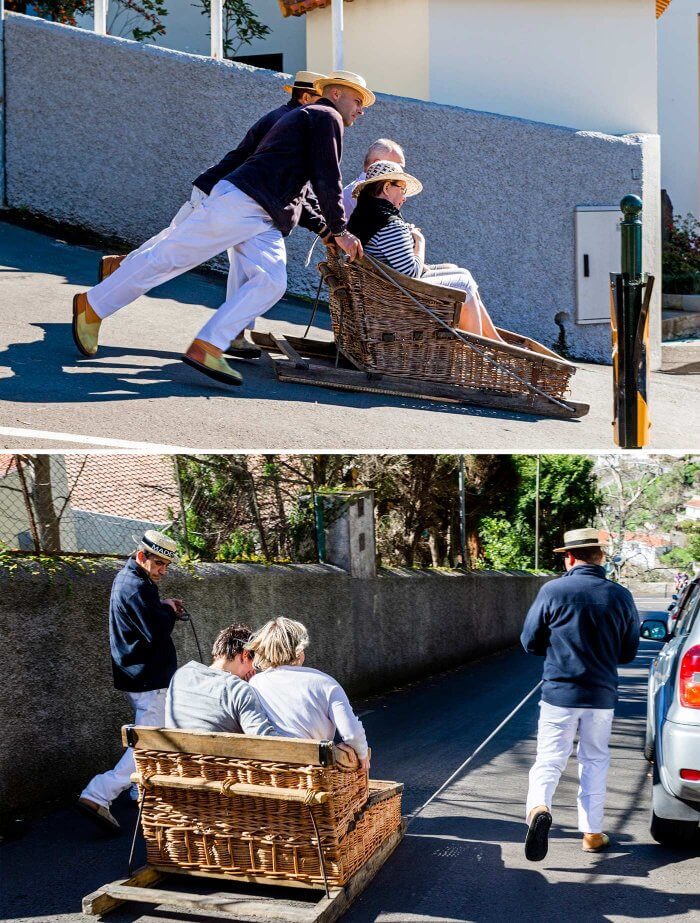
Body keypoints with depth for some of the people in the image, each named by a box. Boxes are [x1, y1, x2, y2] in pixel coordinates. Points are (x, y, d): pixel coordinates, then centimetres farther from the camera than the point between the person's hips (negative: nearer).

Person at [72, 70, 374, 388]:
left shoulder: (302, 118, 31)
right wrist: (338, 230, -2)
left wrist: (324, 230, 24)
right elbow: (327, 179, -8)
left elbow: (293, 192, 32)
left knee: (272, 281, -11)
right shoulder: (326, 116, 1)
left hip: (264, 222, 10)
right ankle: (92, 305, 4)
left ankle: (206, 348, -18)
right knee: (169, 257, -7)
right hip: (240, 202, -10)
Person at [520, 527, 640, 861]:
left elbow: (530, 642, -2)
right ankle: (592, 833, 23)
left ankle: (538, 807, -23)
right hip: (602, 696, 2)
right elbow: (629, 653, 7)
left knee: (549, 760, 4)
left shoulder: (553, 591, -9)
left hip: (559, 693, -2)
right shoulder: (621, 596, -2)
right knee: (594, 762, 16)